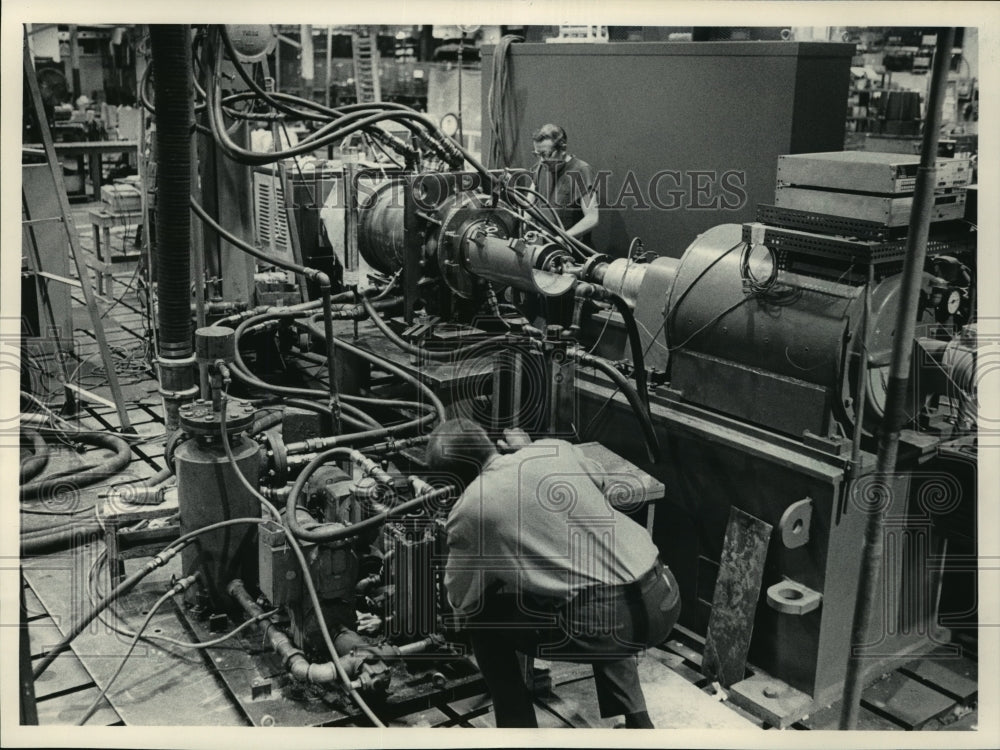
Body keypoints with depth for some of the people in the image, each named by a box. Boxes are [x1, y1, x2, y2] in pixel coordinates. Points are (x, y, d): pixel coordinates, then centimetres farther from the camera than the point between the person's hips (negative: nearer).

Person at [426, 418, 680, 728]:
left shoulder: (469, 510, -1)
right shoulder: (556, 448, 11)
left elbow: (460, 601, 13)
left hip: (599, 625, -5)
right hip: (664, 599, 6)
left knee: (482, 618, 17)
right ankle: (636, 720, 33)